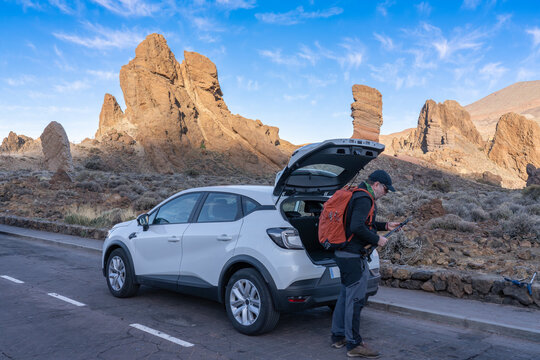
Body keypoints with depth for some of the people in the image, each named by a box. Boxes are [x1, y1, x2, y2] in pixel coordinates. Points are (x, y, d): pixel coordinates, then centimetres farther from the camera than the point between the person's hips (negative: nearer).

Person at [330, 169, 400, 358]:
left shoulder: (358, 196, 17)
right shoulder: (364, 198, -16)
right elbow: (357, 227, -27)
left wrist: (385, 226, 21)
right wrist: (377, 239, -15)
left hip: (344, 254, 11)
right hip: (354, 257, -11)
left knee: (345, 296, 17)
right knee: (355, 299, -4)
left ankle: (338, 336, 27)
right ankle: (354, 344, 5)